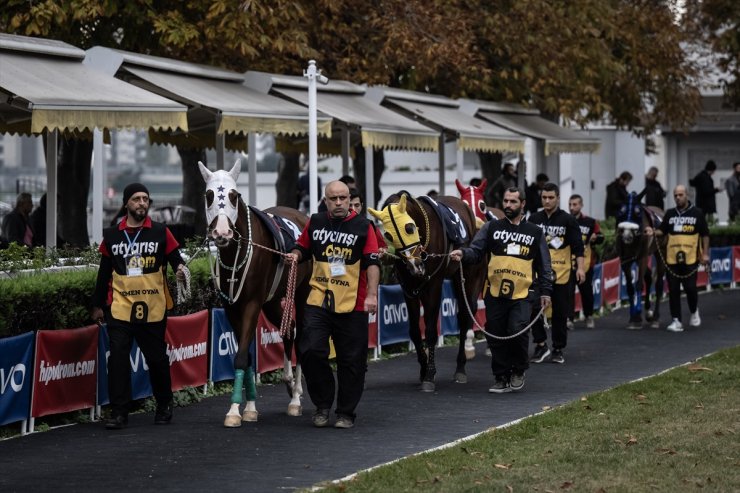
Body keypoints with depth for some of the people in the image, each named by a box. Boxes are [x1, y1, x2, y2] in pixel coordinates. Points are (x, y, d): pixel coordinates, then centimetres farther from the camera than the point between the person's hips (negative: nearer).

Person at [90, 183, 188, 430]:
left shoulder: (161, 233, 3)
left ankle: (164, 406, 26)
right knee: (118, 357, -7)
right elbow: (104, 273, 13)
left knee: (157, 357, 8)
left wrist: (181, 269, -22)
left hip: (153, 308, -1)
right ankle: (119, 412, -2)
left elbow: (176, 259, 2)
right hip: (120, 307, 1)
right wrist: (97, 305, 14)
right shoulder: (112, 236, 7)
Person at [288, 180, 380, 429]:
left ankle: (346, 413, 16)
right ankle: (322, 405, 10)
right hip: (318, 301, 2)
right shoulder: (315, 222, 8)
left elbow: (372, 262, -4)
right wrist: (296, 255, -3)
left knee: (351, 361, 4)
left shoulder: (363, 226, -1)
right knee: (311, 352, -9)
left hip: (352, 305, -2)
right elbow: (303, 248, 21)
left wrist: (372, 294, -13)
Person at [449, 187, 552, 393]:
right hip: (495, 293, 2)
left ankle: (518, 371, 7)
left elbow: (544, 265, 13)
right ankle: (501, 378, 17)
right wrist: (462, 254, -19)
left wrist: (546, 291, 7)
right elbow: (476, 250, 2)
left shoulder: (535, 233, 11)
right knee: (496, 337, 4)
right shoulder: (492, 228, 10)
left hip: (522, 294, -1)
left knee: (517, 331, -17)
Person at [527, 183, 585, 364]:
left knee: (560, 313, 5)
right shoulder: (534, 219, 7)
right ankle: (541, 345, 5)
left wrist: (580, 267, -11)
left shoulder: (567, 220, -1)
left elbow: (578, 246, -3)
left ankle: (558, 349, 14)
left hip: (561, 274, -2)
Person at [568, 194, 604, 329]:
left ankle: (589, 316, 28)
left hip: (585, 262, 0)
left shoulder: (590, 222, 2)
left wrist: (595, 237, -11)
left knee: (586, 290, 10)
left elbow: (601, 237, 10)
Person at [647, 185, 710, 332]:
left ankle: (694, 312, 22)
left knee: (690, 287, -7)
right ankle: (676, 320, 6)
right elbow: (662, 231, 15)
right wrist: (653, 232, -7)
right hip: (672, 259, 3)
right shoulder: (670, 214, 11)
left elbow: (705, 234, 5)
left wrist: (705, 253, 0)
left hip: (690, 258, -3)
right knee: (673, 290, 1)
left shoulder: (697, 213, 2)